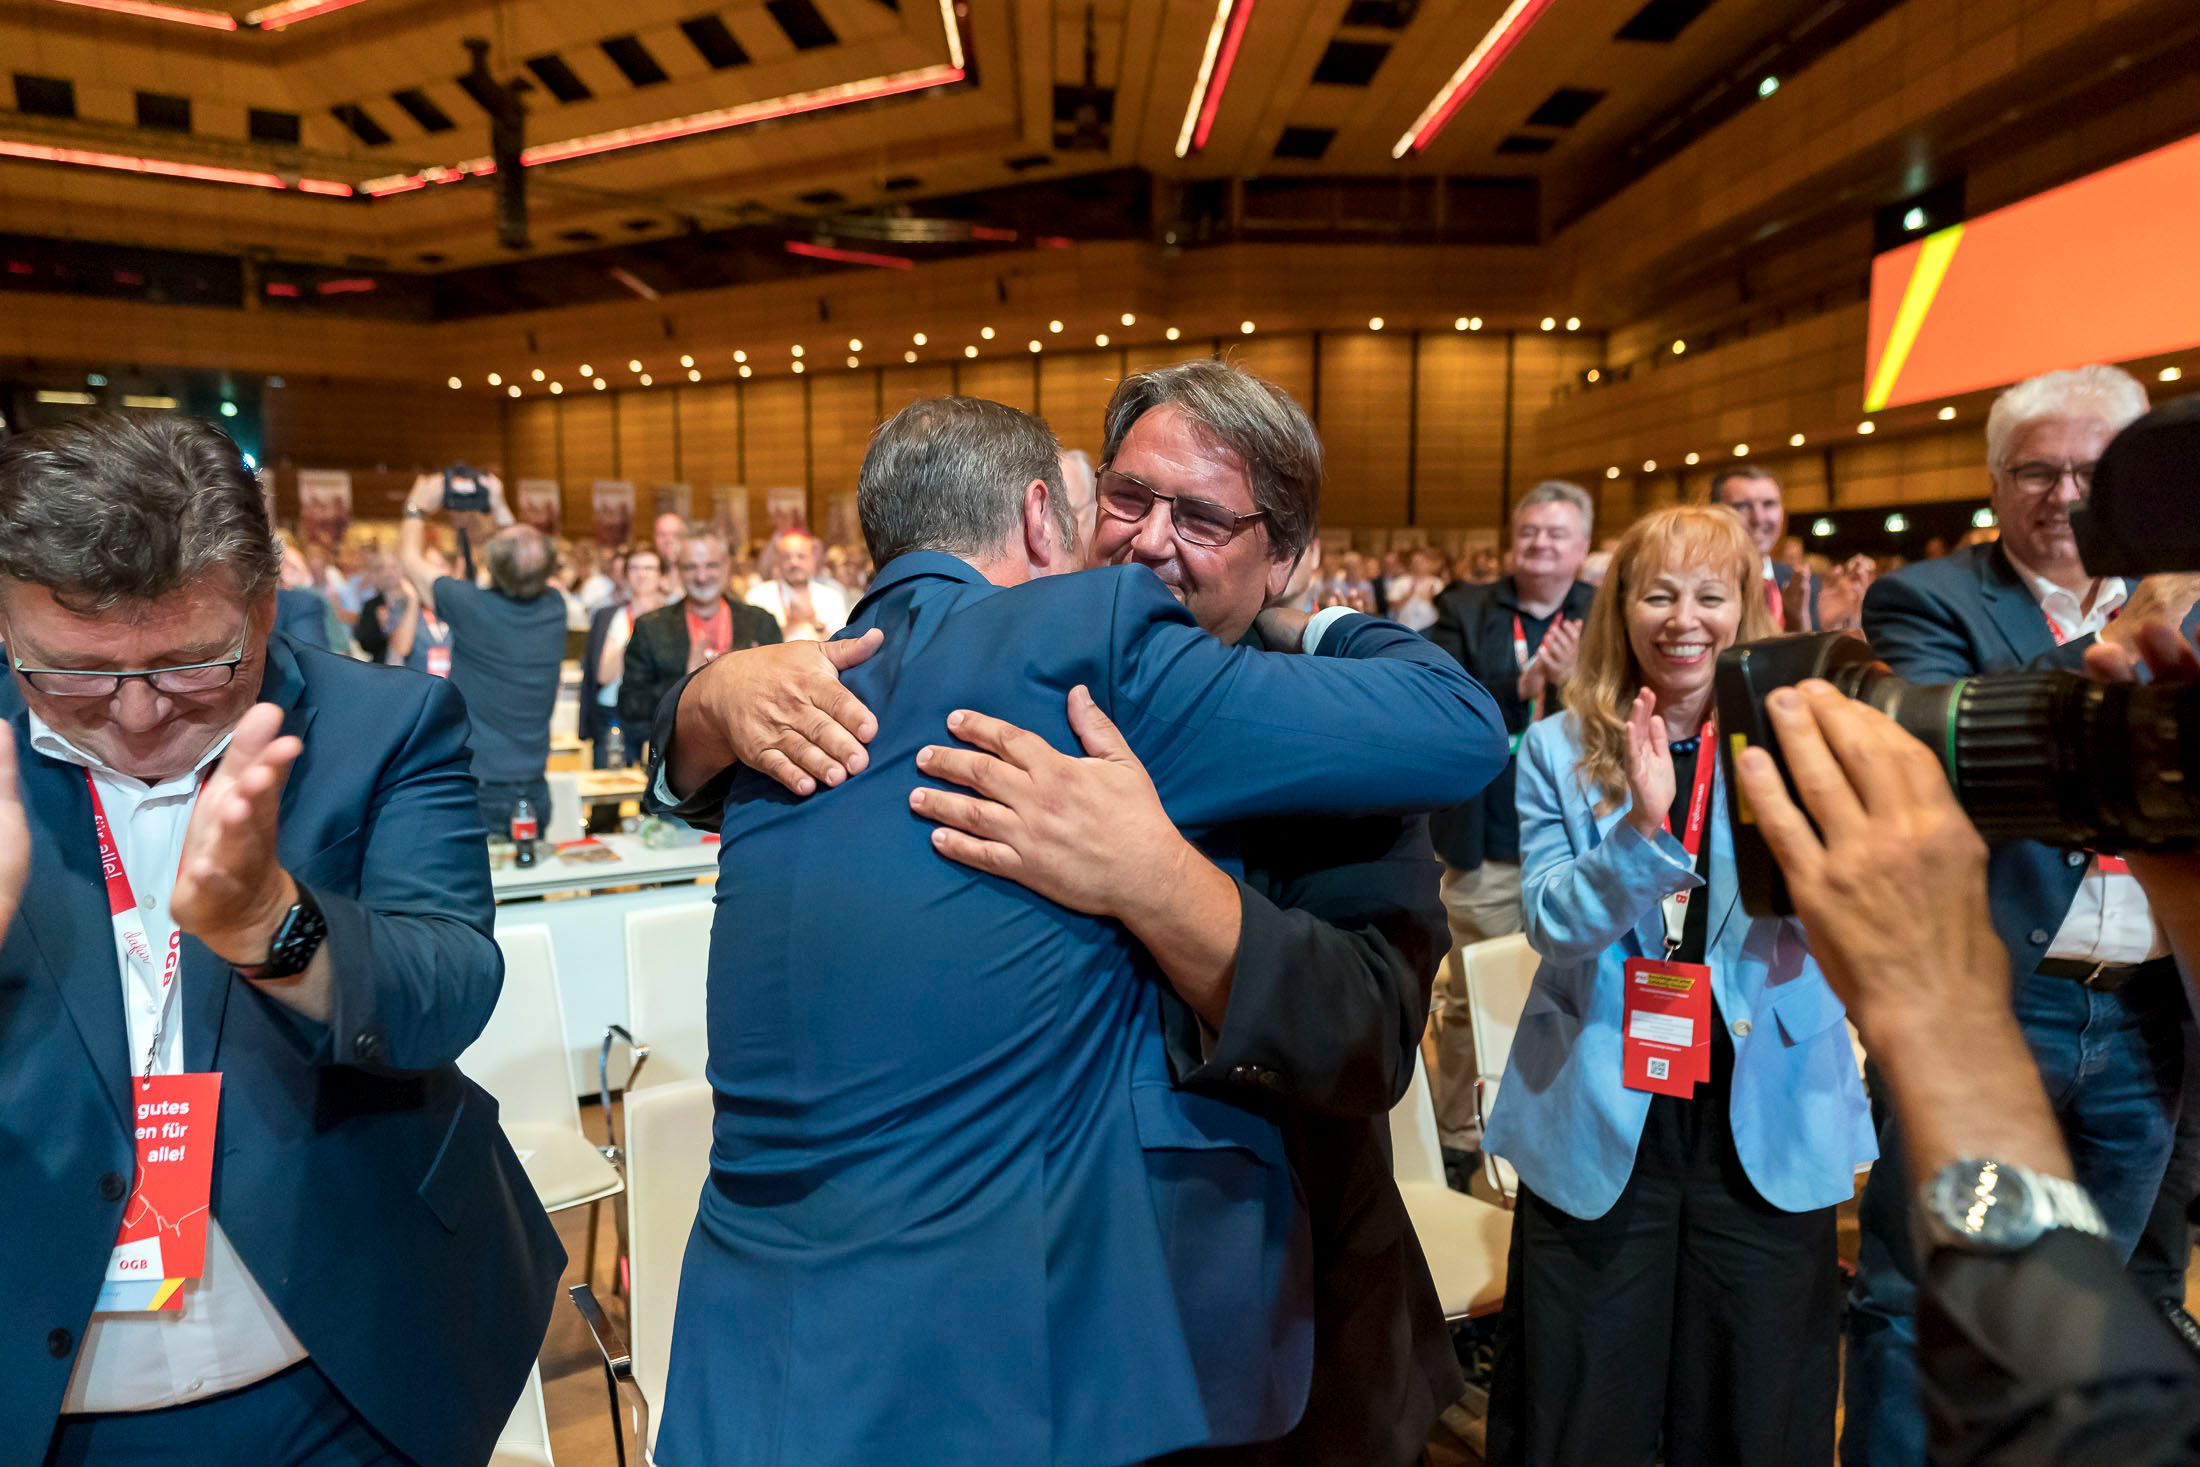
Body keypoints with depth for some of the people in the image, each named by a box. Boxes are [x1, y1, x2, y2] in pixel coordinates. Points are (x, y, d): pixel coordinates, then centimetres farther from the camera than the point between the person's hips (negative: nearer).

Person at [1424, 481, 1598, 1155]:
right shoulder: (1464, 611, 2)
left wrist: (1574, 677, -24)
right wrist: (1519, 686, -24)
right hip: (1488, 846, -1)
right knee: (1471, 999, 10)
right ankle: (1459, 1134, 27)